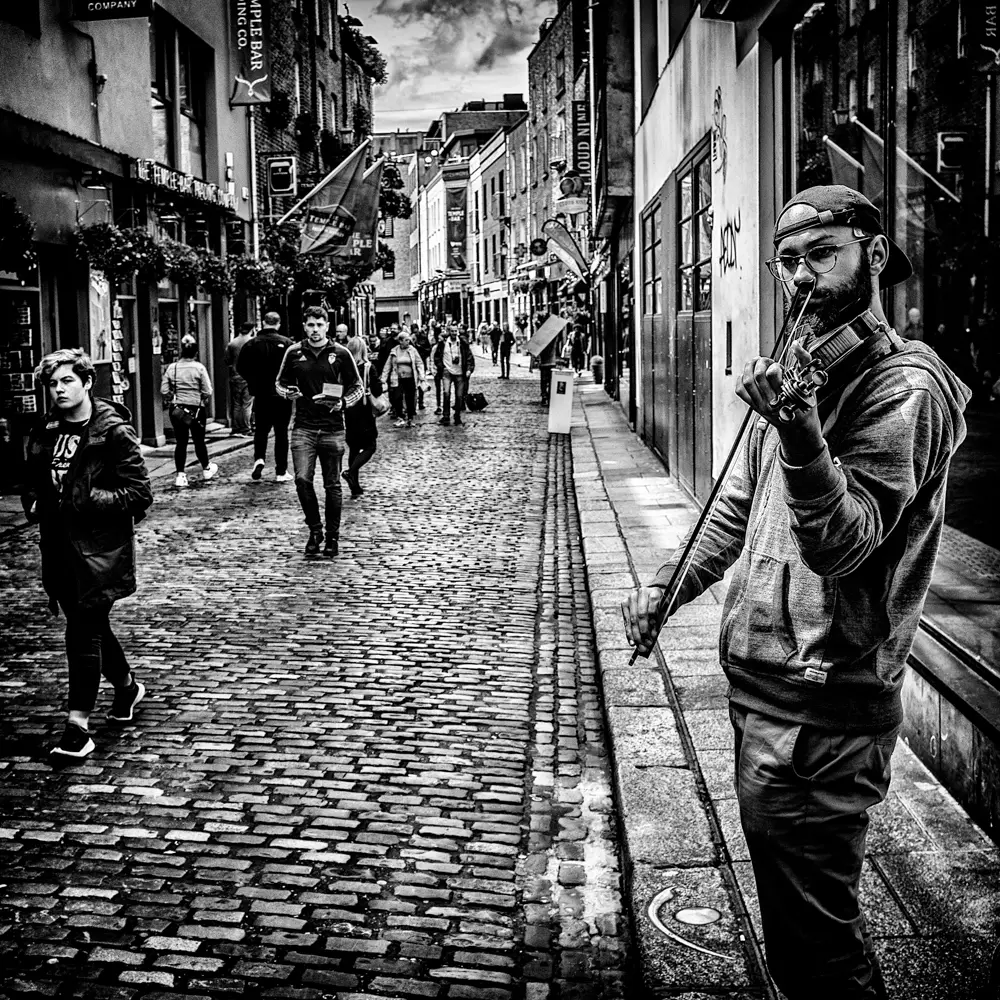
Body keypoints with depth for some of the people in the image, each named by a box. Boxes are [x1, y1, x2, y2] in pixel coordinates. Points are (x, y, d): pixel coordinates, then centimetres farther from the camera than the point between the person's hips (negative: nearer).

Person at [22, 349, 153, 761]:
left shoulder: (113, 432, -10)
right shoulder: (44, 433, 9)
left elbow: (140, 493, -12)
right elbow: (32, 482, 25)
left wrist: (90, 500, -19)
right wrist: (33, 503, 4)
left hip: (99, 549, -7)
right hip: (58, 548, 7)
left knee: (82, 632, -8)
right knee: (92, 628, 17)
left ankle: (78, 726, -1)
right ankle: (127, 685, 41)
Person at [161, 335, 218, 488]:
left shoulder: (171, 368, -1)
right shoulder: (199, 368, -9)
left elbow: (164, 391, -2)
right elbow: (207, 392, -10)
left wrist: (173, 399, 15)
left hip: (176, 409, 2)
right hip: (196, 409, -2)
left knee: (180, 442, 6)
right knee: (199, 441, 14)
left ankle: (180, 475, 0)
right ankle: (206, 469, 34)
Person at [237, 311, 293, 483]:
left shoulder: (252, 344, -3)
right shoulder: (286, 343, -9)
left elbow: (241, 367, -1)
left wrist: (253, 383, 12)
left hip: (261, 395, 2)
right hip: (282, 394, -1)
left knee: (261, 430, 15)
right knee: (281, 432, 6)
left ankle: (259, 458, -9)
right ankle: (281, 472, 7)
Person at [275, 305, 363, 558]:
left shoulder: (341, 354, 0)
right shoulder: (294, 353, 5)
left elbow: (357, 387, 7)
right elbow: (280, 383, 17)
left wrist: (343, 402, -12)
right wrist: (287, 392, -5)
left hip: (333, 428, -1)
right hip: (303, 427, 1)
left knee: (332, 485, 5)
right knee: (302, 479, -12)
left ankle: (332, 536, 18)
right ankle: (314, 529, 8)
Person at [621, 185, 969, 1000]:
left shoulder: (904, 386, -15)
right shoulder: (803, 372, 13)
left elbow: (844, 543, -26)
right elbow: (740, 506, 22)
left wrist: (799, 429, -41)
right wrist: (667, 586, 13)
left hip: (822, 711, -9)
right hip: (764, 686, 9)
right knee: (799, 915, 22)